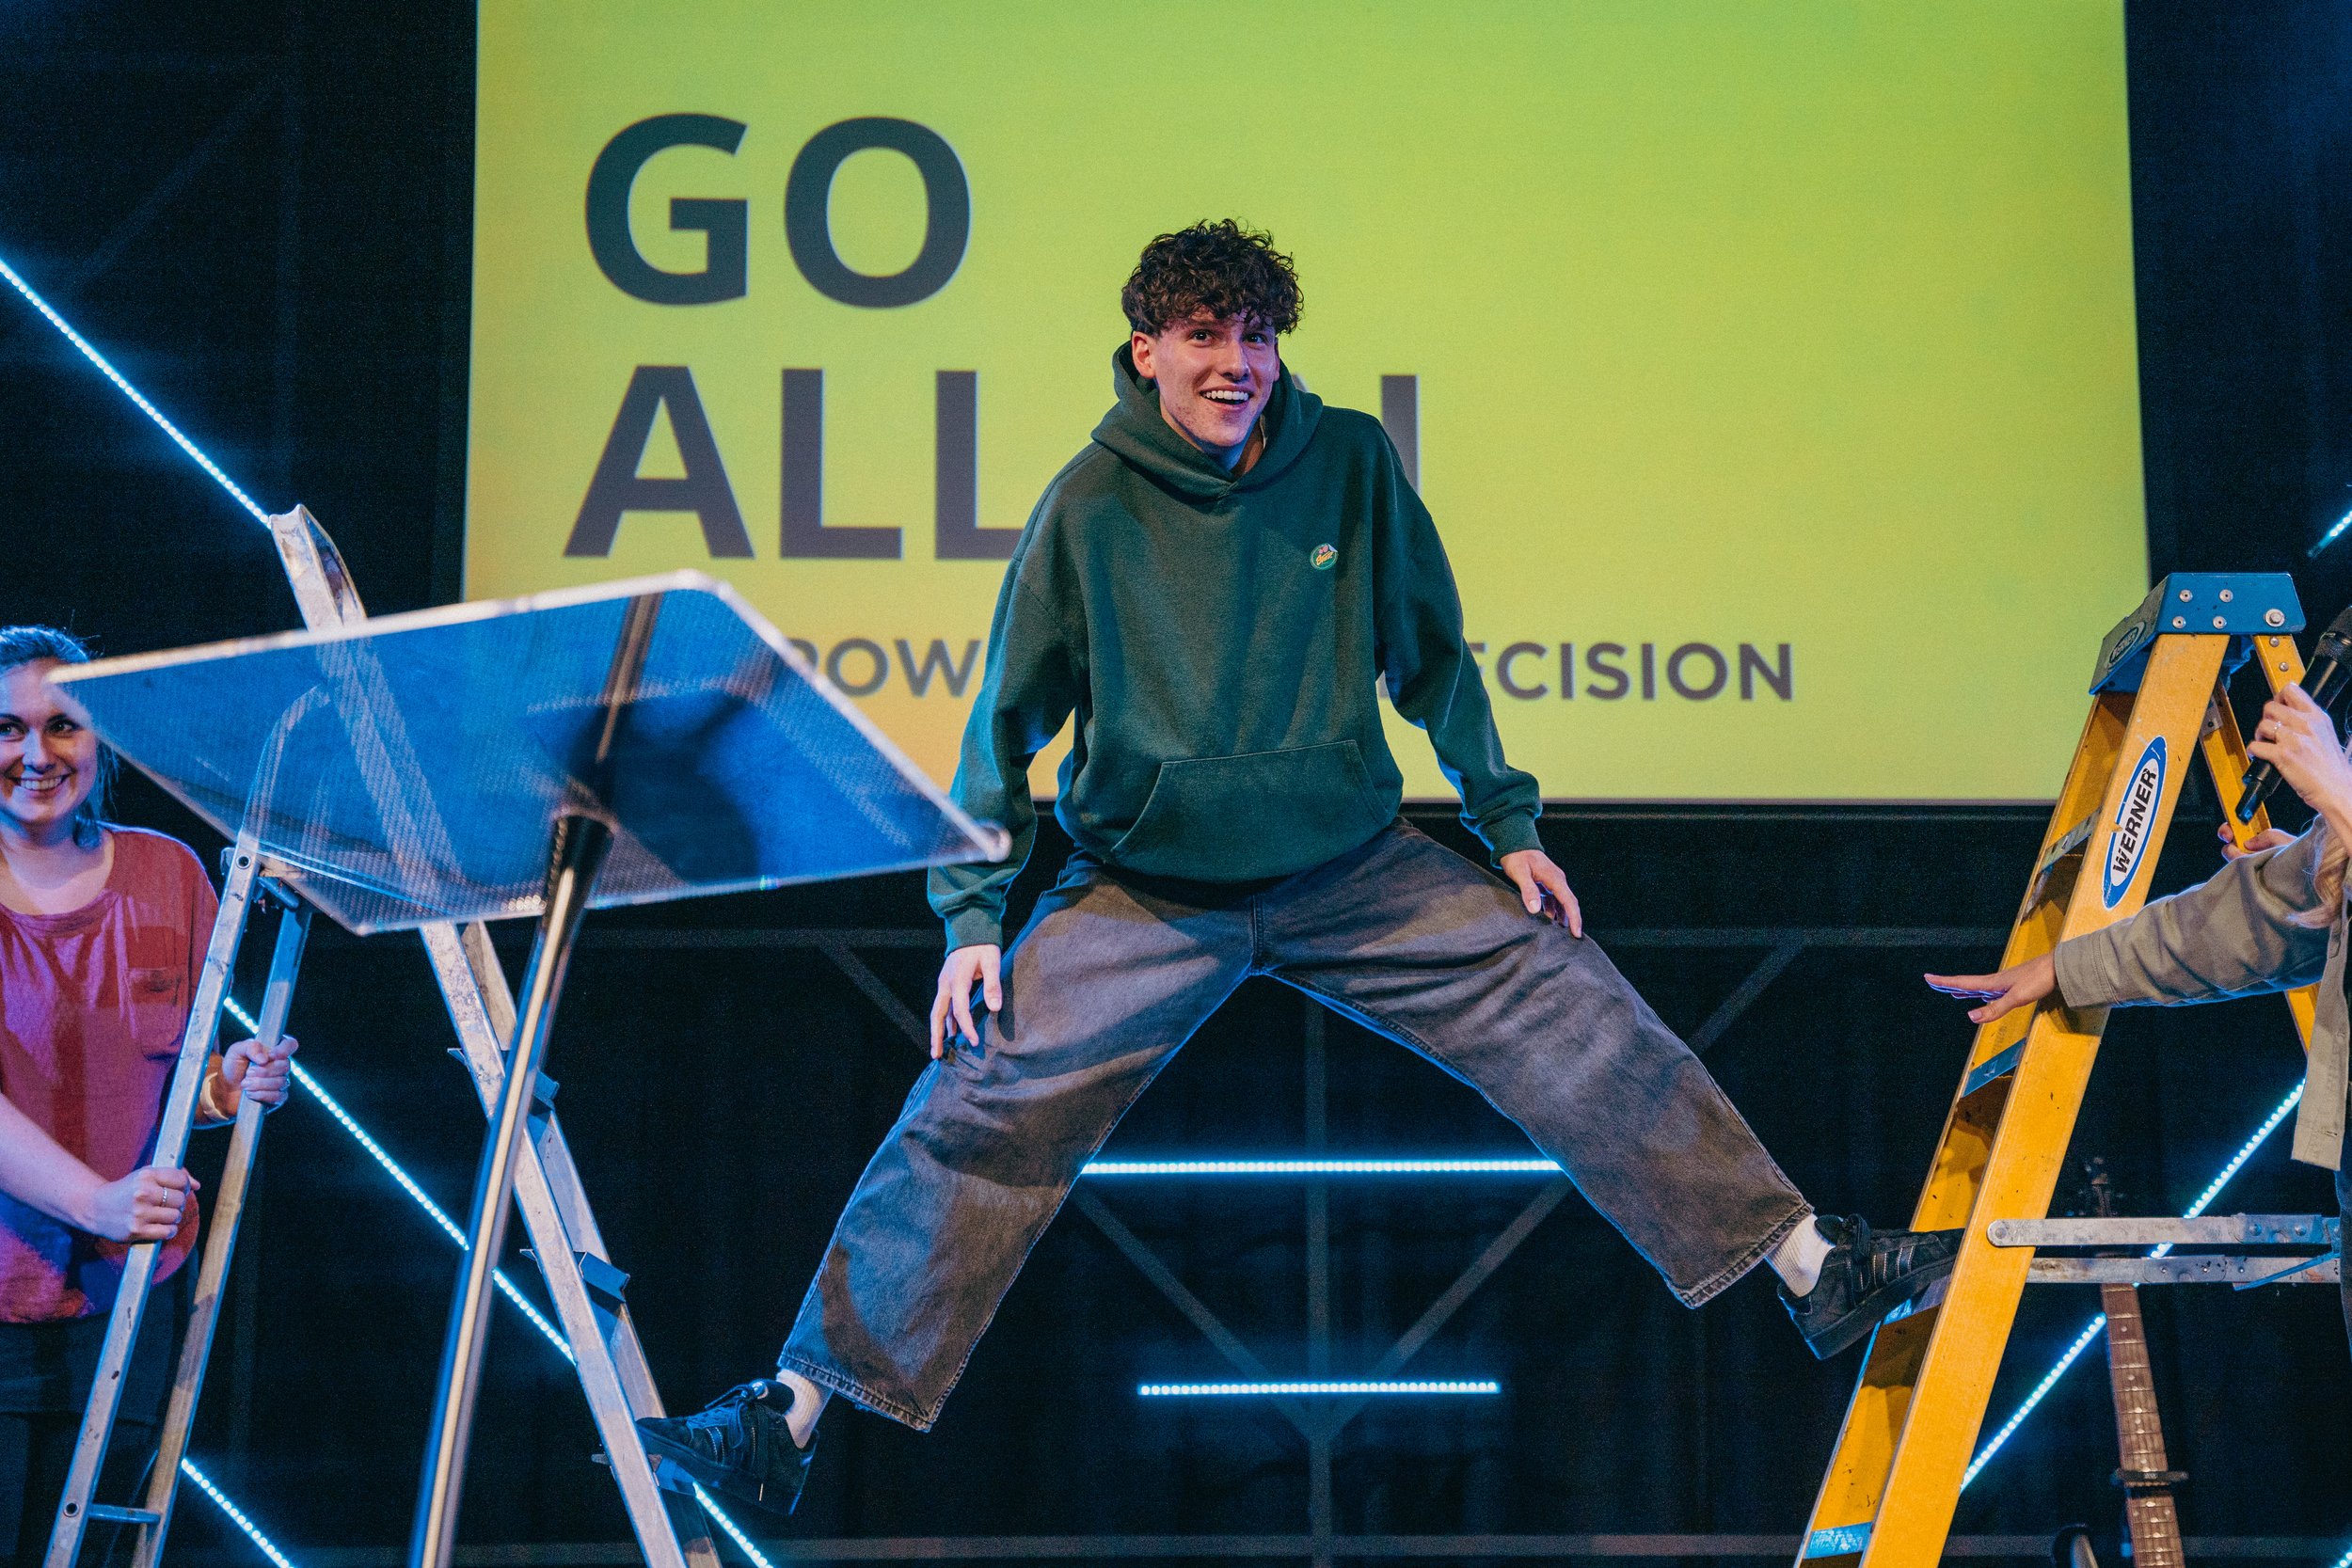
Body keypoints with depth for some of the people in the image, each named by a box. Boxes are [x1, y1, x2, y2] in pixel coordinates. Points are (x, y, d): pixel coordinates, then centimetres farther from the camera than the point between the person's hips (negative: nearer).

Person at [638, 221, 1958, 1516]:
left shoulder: (1352, 464, -3)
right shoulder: (1094, 505, -8)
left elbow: (1432, 658, 9)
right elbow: (1008, 720, -1)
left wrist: (1510, 827, 7)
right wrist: (973, 917, -7)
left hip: (1353, 864, 2)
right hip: (1149, 893, -2)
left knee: (1577, 1015, -8)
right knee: (980, 1111, -14)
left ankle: (1816, 1271, 0)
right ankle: (792, 1418, -8)